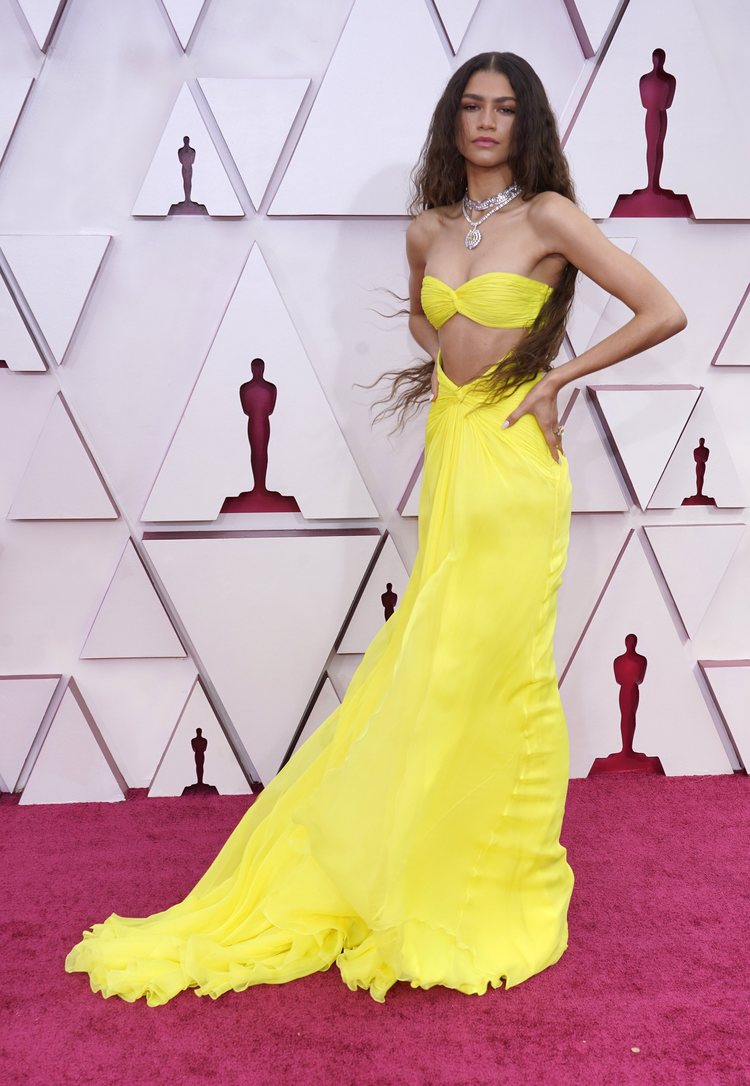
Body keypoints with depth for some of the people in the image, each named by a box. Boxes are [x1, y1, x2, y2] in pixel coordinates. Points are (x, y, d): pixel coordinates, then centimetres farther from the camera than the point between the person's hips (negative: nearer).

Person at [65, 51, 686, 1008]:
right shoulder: (427, 231, 11)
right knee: (436, 669, 9)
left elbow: (663, 313, -8)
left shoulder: (547, 215, -5)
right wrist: (448, 361, 11)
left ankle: (498, 877, 18)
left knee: (492, 668, 0)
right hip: (450, 453, 5)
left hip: (513, 462, -5)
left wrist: (554, 376, -7)